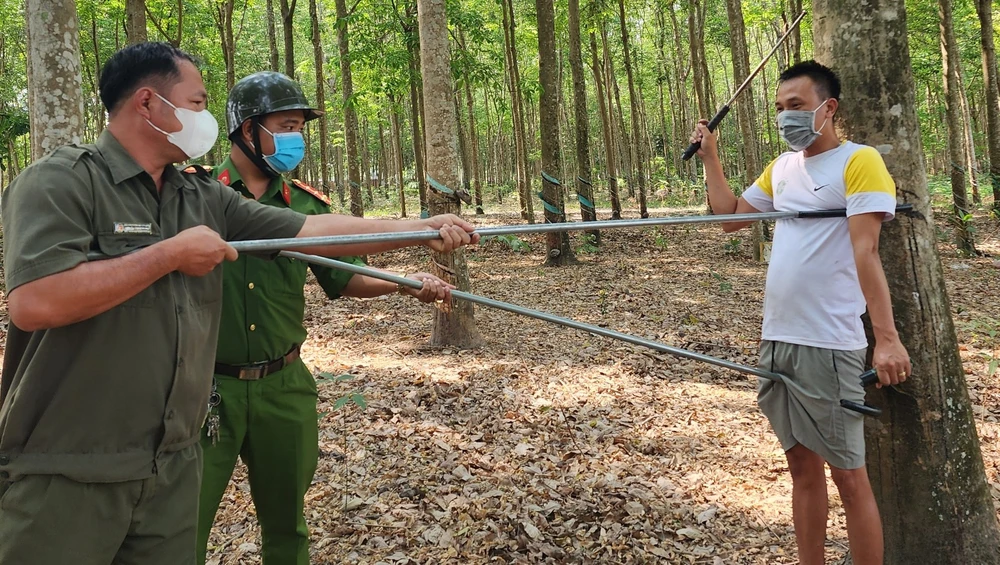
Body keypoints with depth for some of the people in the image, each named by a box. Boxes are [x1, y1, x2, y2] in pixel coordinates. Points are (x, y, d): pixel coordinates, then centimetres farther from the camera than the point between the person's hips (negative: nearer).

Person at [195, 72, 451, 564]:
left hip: (283, 387, 4)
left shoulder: (306, 203, 5)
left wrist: (405, 283, -11)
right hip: (208, 388, -3)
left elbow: (344, 277, 6)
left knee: (286, 522, 17)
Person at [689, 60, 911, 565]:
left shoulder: (859, 161, -8)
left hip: (829, 346, -7)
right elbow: (730, 216, 21)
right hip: (776, 339, 7)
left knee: (848, 474, 1)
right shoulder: (782, 168, 13)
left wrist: (887, 337, -21)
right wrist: (710, 158, 14)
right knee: (802, 465, 15)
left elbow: (865, 252, -17)